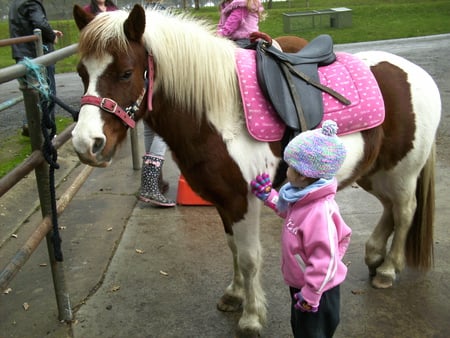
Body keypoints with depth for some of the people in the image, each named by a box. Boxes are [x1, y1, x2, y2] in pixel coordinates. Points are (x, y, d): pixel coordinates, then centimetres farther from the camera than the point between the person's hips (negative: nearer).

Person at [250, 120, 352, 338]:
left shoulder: (320, 213, -36)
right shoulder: (304, 199, -6)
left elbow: (325, 262, -33)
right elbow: (289, 210, 19)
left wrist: (310, 296, -25)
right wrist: (268, 197, 17)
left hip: (316, 292, -9)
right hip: (300, 284, 9)